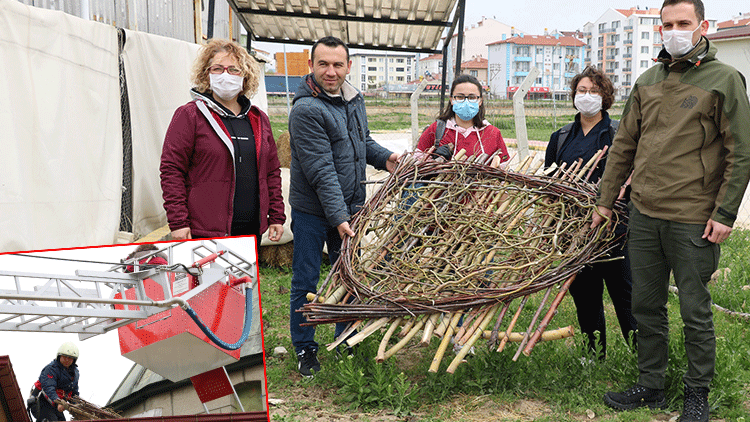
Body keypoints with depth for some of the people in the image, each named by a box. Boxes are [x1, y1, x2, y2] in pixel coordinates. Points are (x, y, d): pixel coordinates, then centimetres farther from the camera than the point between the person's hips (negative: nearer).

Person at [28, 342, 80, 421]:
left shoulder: (75, 372, 8)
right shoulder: (51, 369, -17)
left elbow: (74, 392, 19)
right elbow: (48, 388, -32)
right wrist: (57, 402, -48)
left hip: (54, 405, 7)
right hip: (40, 402, -7)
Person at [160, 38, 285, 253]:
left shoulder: (259, 119, 14)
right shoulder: (189, 115, -2)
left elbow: (272, 171, 17)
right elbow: (171, 170, -6)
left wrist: (276, 217, 11)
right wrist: (178, 222, -12)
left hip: (252, 229, 5)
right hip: (204, 231, -5)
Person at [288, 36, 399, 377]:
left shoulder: (354, 100, 6)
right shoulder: (306, 110, -19)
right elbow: (322, 170, -24)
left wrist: (384, 157, 5)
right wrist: (338, 217, -27)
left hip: (349, 207, 7)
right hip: (312, 211, -7)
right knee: (306, 282, 6)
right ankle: (304, 348, 24)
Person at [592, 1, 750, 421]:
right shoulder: (648, 81, 11)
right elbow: (624, 145, 15)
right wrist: (606, 200, 14)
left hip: (693, 220, -5)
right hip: (644, 214, 5)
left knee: (695, 312, 7)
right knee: (647, 306, 13)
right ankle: (650, 386, 28)